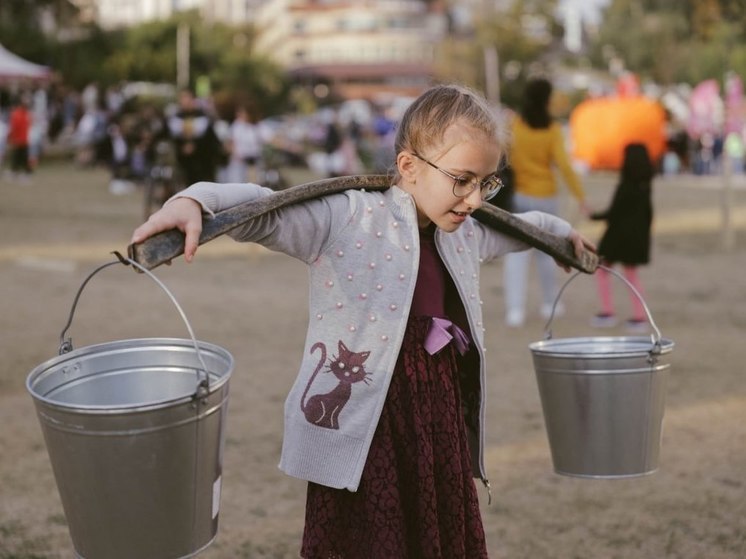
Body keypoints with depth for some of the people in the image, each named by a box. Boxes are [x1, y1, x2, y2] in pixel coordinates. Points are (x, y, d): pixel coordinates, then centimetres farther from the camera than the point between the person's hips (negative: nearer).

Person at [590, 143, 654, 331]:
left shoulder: (625, 187, -19)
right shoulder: (645, 186, 2)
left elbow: (613, 212, -16)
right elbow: (648, 212, 10)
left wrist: (594, 215, -1)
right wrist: (644, 234, 20)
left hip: (620, 234, -7)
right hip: (638, 235, 7)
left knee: (601, 269, 9)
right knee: (631, 274, 17)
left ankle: (608, 312, 4)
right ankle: (640, 316, 12)